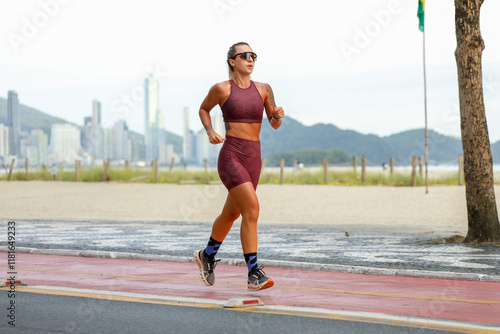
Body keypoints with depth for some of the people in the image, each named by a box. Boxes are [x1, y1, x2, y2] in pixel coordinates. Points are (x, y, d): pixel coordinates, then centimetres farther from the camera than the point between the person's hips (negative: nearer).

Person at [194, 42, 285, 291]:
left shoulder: (263, 89, 7)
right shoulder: (222, 89, -3)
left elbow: (274, 124, 11)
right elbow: (203, 109, 14)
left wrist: (278, 115, -12)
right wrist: (210, 132, -2)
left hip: (254, 158, 6)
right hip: (231, 156, -6)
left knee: (231, 214, 19)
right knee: (252, 209, -20)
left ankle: (207, 256, 42)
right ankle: (254, 273, -16)